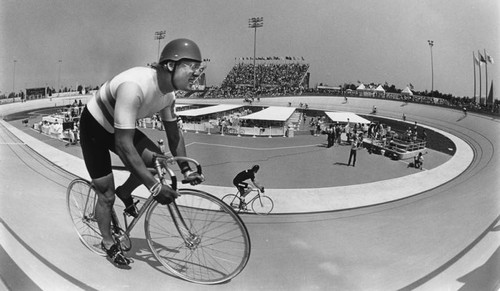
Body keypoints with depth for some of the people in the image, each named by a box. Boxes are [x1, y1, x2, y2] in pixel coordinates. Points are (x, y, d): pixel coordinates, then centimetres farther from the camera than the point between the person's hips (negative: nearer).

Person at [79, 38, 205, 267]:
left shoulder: (168, 92, -15)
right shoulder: (134, 86, -40)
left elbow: (173, 132, 0)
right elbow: (124, 145, -42)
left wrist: (186, 170, -5)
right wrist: (154, 186, -40)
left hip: (117, 126, 7)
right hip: (95, 127, -6)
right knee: (106, 195, 1)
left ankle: (125, 193, 15)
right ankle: (108, 243, 26)